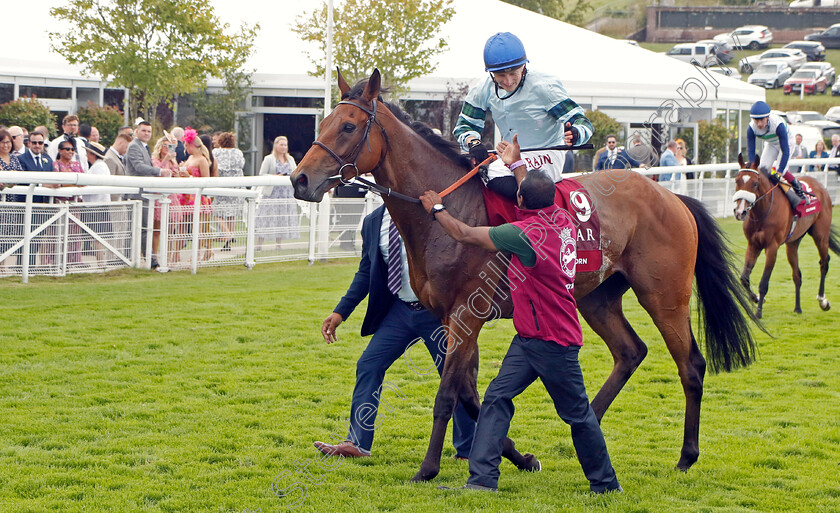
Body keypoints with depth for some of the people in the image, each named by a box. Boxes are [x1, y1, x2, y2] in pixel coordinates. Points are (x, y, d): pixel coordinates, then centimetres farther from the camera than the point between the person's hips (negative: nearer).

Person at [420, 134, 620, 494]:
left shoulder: (525, 233, -22)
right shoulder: (562, 220, 2)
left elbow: (464, 235, -13)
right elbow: (540, 199, 29)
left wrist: (437, 209, 4)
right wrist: (516, 165, 41)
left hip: (553, 342, -9)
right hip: (529, 339, 9)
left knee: (577, 414, 5)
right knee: (496, 398, 0)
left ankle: (606, 484, 18)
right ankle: (483, 478, -5)